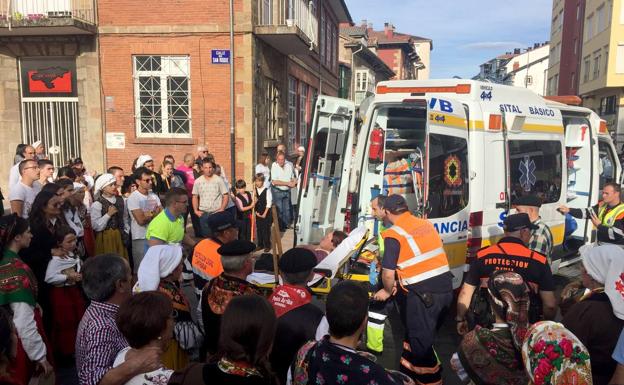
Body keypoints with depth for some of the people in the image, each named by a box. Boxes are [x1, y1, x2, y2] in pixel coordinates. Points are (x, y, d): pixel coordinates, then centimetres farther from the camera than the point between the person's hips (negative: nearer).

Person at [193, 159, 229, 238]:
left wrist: (222, 209, -10)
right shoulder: (197, 181, 4)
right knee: (205, 235, 8)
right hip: (203, 214, 2)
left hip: (216, 213, -2)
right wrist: (196, 210, 1)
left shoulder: (219, 180, -3)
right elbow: (195, 197, 11)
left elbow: (226, 196, -2)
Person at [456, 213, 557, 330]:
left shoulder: (483, 255, -2)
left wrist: (460, 319, 16)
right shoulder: (538, 260, -5)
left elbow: (465, 293, 2)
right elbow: (550, 305, -3)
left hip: (486, 325, 1)